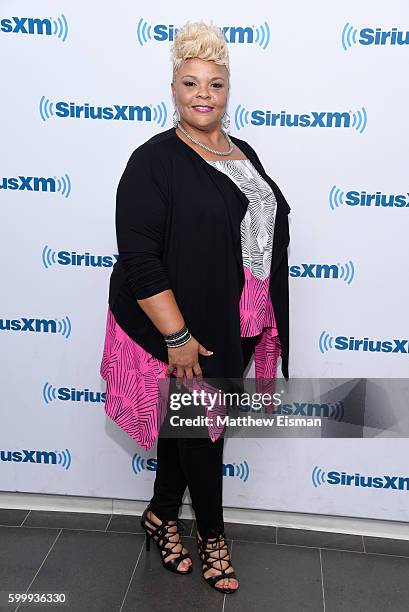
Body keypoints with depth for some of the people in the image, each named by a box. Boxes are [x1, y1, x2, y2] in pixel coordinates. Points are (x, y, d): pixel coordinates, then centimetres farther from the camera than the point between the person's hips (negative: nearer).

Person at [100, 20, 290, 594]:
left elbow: (263, 230, 17)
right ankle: (212, 532, 33)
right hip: (182, 329, -6)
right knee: (198, 429, 9)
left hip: (235, 329, 7)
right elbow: (139, 259, -19)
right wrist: (177, 337, -21)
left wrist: (263, 326, 16)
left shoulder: (242, 152, 9)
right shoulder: (155, 160, -13)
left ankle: (161, 515, 40)